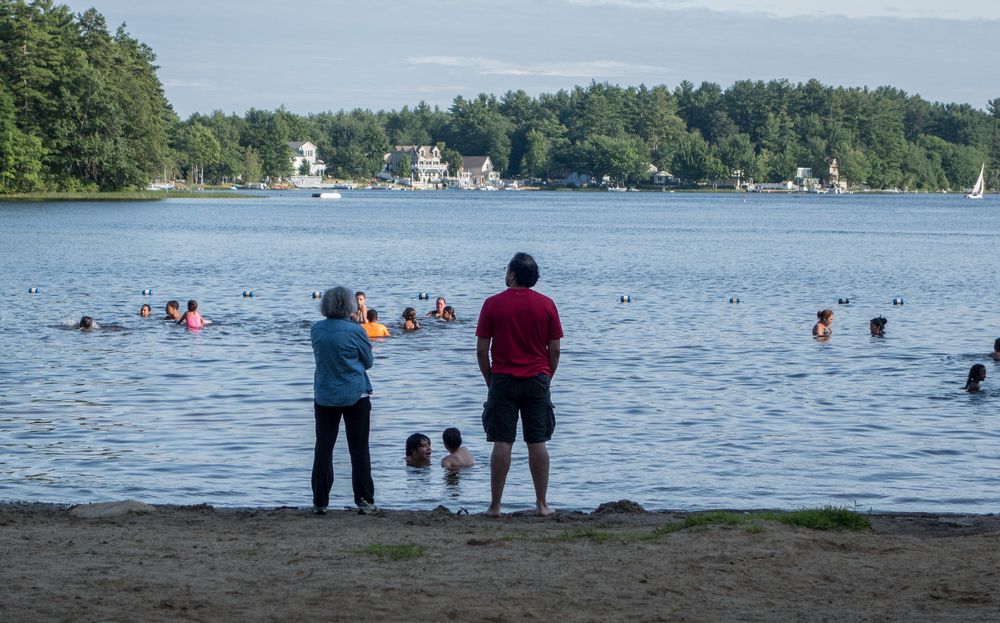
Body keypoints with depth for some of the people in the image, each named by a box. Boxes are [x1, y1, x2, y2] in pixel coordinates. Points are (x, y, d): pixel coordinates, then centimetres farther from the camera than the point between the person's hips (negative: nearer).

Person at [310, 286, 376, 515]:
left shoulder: (316, 330, -3)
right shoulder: (355, 330, -13)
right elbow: (369, 361, -1)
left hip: (324, 397, 3)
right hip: (355, 396, -3)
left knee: (323, 449, 8)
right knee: (359, 449, 4)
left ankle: (319, 502, 7)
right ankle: (364, 501, 4)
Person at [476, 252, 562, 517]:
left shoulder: (493, 304, -4)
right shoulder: (546, 305, 0)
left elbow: (481, 350, -3)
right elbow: (554, 350, 1)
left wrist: (490, 382, 9)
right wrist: (545, 380, 13)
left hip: (503, 380, -1)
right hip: (537, 380, 1)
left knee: (502, 443, 0)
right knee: (538, 443, 5)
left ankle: (495, 505, 1)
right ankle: (541, 505, 6)